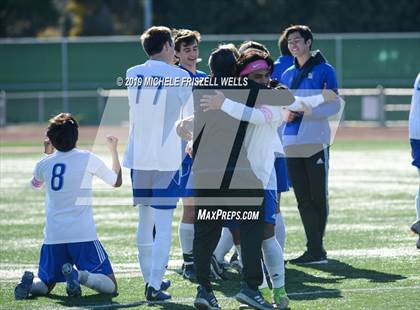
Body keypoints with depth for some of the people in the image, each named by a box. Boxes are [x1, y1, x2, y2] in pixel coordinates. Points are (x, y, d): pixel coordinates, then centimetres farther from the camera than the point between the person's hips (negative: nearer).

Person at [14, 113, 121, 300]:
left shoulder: (44, 164, 6)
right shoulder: (88, 159, -3)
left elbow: (35, 184, 31)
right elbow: (117, 182, 14)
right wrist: (113, 151, 27)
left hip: (53, 237, 3)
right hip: (83, 235, -3)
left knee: (44, 285, 20)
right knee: (110, 286, -1)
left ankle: (30, 282, -14)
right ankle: (79, 275, -29)